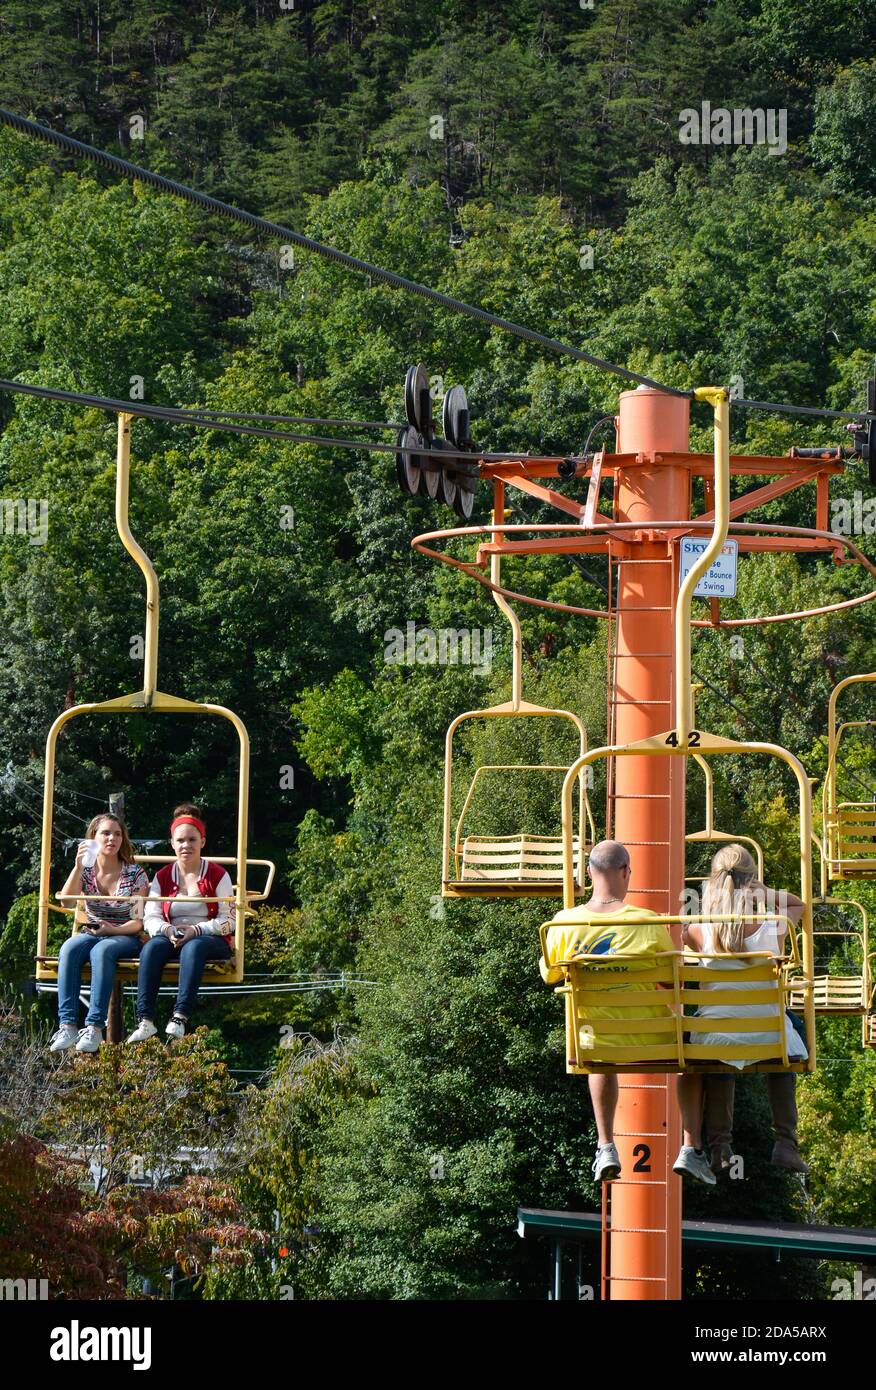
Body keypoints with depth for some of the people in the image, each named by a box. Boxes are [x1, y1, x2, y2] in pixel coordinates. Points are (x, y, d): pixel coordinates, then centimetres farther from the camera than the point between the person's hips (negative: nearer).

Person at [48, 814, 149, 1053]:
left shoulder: (135, 874, -1)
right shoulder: (86, 870, 6)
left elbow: (139, 921, -4)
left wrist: (113, 930, -22)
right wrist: (78, 866, -20)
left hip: (124, 937, -3)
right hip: (91, 934, 3)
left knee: (101, 951, -38)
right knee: (69, 949, -33)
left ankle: (95, 1027, -44)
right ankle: (67, 1026, -40)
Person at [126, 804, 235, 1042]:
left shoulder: (217, 875, 3)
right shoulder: (163, 877, 12)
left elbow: (228, 921, -3)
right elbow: (151, 918, 5)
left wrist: (196, 929, -19)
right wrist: (168, 930, -18)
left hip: (211, 940, -2)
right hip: (172, 939, 3)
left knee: (193, 947, -39)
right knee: (152, 946, -32)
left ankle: (180, 1017, -49)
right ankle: (145, 1020, -43)